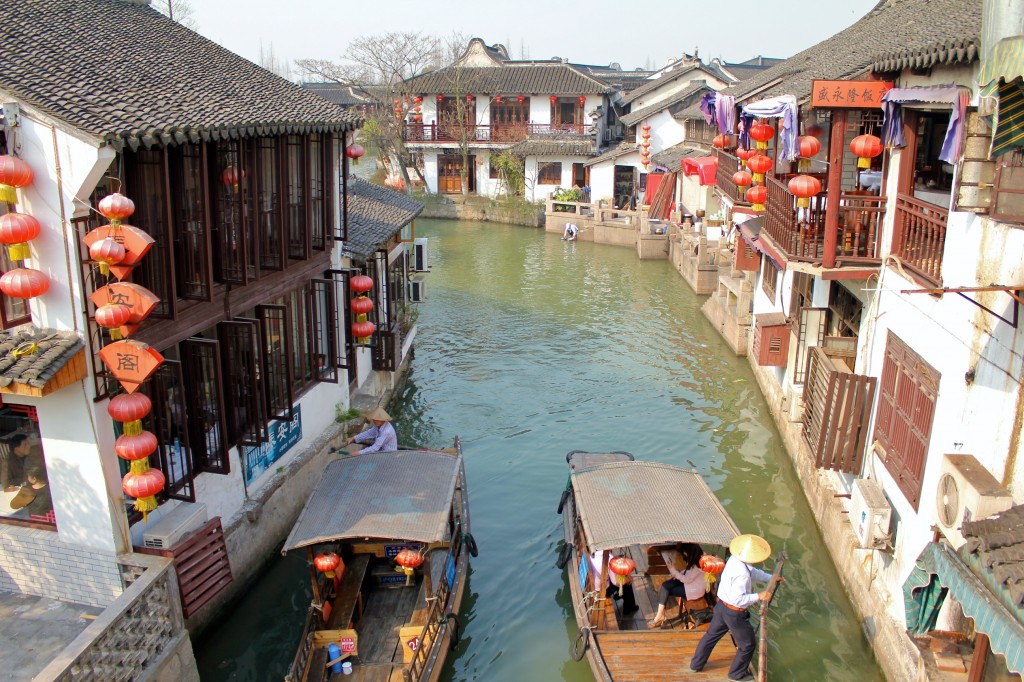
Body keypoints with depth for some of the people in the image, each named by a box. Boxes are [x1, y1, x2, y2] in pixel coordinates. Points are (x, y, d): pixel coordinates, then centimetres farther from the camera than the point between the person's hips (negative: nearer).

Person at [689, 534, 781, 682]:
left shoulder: (734, 559, -5)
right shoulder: (742, 573, -33)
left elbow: (753, 572, 13)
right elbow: (737, 599, -30)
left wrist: (771, 578, 14)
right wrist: (758, 596, -25)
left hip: (721, 606, 8)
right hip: (734, 613, -8)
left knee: (711, 635, 25)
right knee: (747, 644, 15)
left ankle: (696, 664, 39)